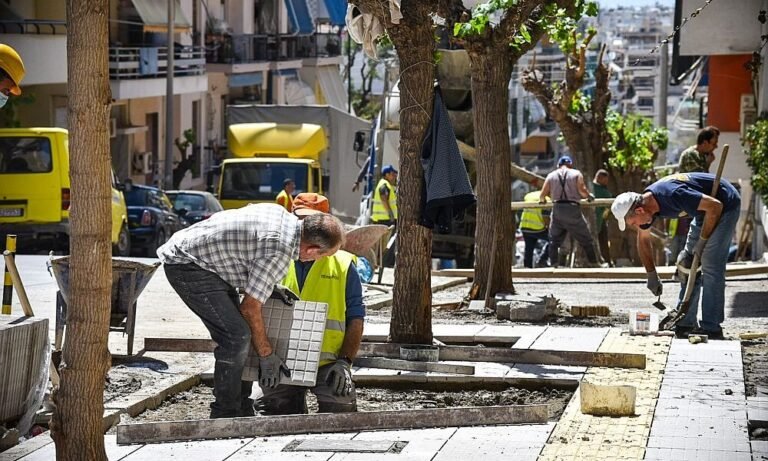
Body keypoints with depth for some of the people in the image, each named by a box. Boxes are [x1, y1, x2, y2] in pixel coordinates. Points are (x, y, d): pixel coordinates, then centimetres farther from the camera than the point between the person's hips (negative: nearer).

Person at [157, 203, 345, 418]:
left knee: (238, 333, 10)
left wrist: (269, 286, 12)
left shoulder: (282, 215, 2)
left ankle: (242, 412, 17)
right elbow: (250, 308, -18)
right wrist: (267, 356, -7)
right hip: (186, 264, -10)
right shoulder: (279, 253, -25)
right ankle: (225, 415, -7)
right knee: (236, 336, -15)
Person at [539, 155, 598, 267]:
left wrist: (542, 200, 27)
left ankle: (553, 265, 3)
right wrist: (589, 196, 10)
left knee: (554, 241, 12)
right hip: (573, 209, -2)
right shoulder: (576, 174, 5)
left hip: (557, 210, 2)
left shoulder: (551, 175, 11)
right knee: (587, 240, 7)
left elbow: (543, 195, 5)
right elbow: (582, 190, -10)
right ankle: (594, 265, 6)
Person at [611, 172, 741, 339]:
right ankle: (686, 323, 11)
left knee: (711, 266, -13)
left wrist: (702, 241, -22)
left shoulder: (672, 195, -35)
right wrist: (652, 275, 11)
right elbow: (643, 240, 10)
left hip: (725, 205, -9)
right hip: (705, 211, 9)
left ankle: (711, 328, -10)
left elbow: (715, 206, -32)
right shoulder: (645, 202, -7)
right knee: (688, 263, 7)